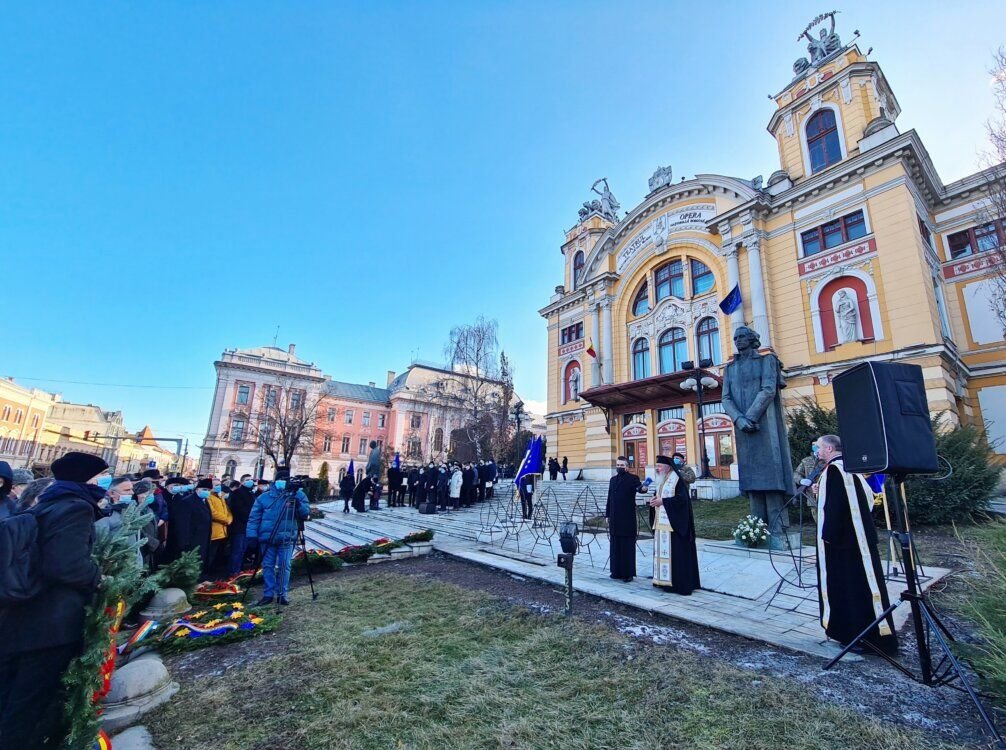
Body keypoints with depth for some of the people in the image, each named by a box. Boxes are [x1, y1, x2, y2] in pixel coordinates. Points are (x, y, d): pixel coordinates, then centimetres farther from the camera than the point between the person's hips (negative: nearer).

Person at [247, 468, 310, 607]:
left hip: (287, 539, -1)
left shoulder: (298, 495, 2)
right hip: (267, 538, 1)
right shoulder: (263, 498, 3)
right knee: (268, 566, 8)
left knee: (285, 567, 1)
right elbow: (254, 518, 3)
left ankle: (282, 594, 13)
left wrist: (298, 504, -23)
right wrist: (252, 536, -5)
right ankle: (268, 594, 20)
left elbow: (306, 514, -4)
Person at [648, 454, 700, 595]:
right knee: (662, 549, 11)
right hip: (661, 522, 9)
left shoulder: (676, 478, -13)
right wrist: (655, 498, 1)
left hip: (673, 522, -9)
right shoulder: (662, 479, 13)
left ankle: (680, 583, 4)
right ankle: (664, 579, 19)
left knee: (676, 551, -4)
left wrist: (662, 501, -18)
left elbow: (682, 498, -21)